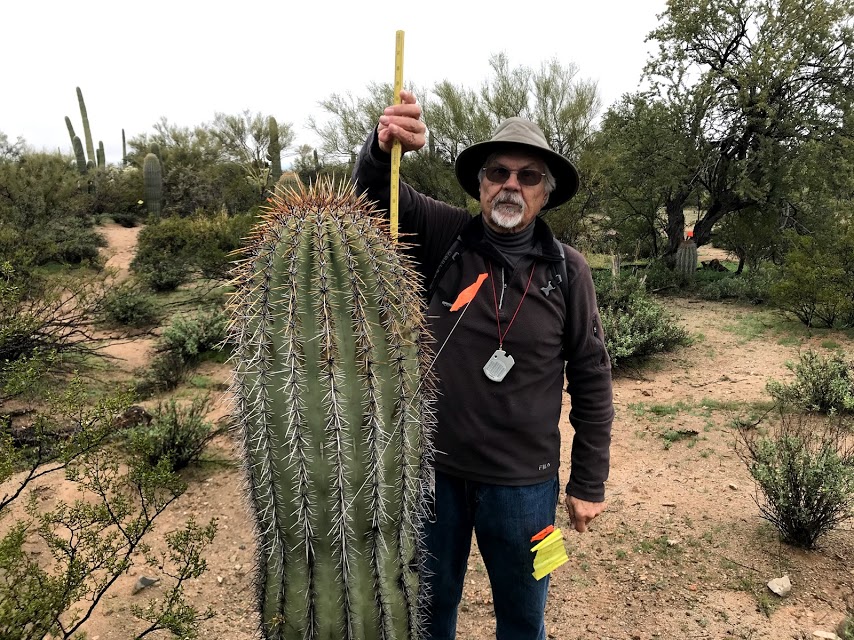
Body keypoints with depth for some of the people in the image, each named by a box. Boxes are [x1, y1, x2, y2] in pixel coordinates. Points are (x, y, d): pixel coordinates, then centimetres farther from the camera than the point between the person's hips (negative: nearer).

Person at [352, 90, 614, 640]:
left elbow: (592, 378, -3)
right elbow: (374, 192, -17)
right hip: (434, 468, 1)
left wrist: (589, 483, 0)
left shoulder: (568, 270, -8)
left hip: (523, 482, 0)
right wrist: (383, 147, -40)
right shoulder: (444, 238, -7)